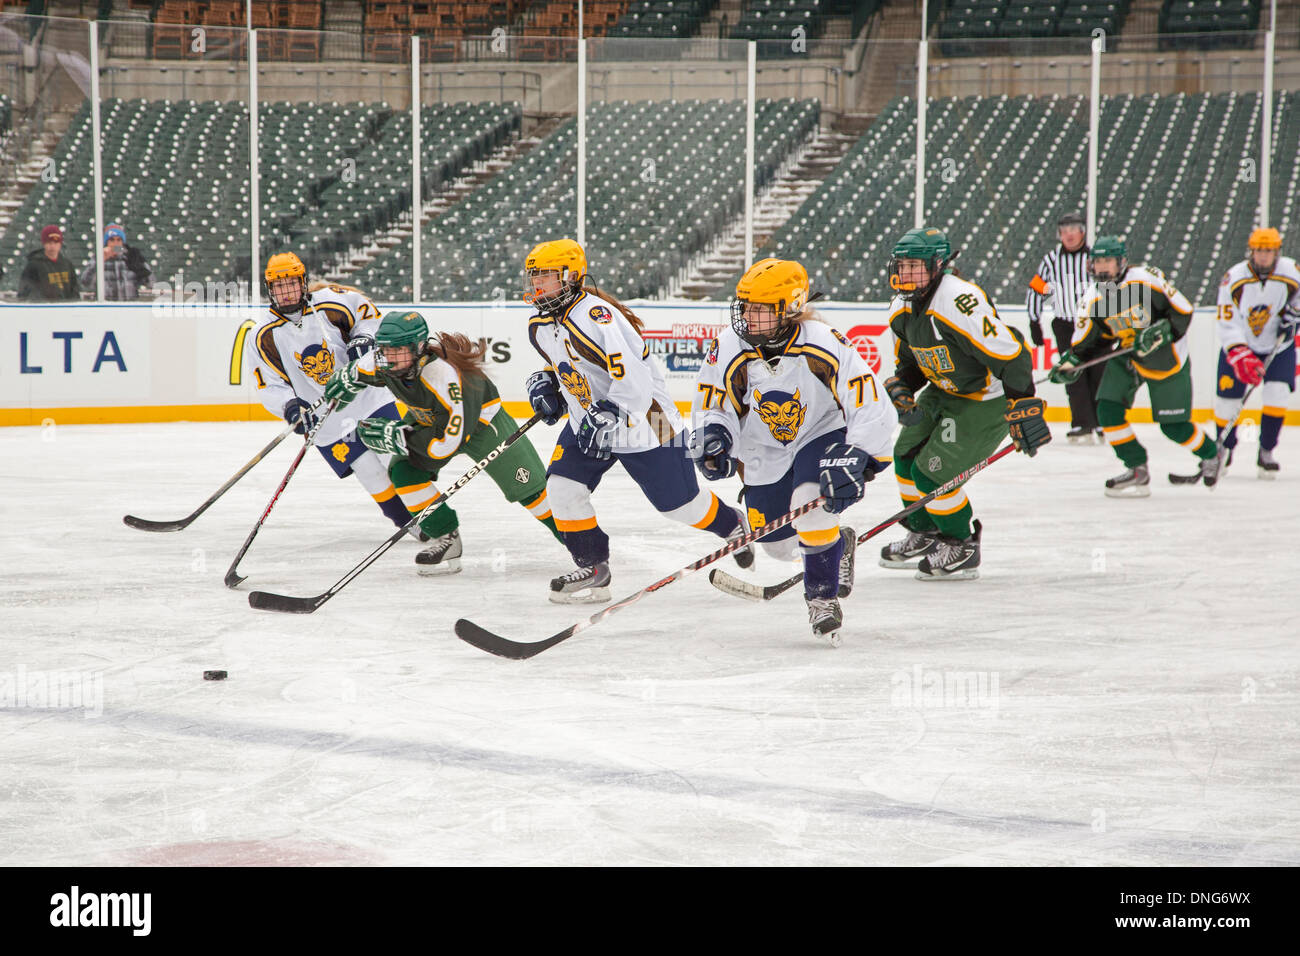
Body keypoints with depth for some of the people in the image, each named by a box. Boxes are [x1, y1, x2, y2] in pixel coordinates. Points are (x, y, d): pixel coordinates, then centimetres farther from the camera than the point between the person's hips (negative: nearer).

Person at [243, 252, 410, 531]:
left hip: (367, 396, 1)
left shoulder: (331, 302, -7)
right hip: (326, 421, -1)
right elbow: (269, 387, -7)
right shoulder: (263, 339, -7)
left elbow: (368, 314, 9)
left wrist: (363, 339, -10)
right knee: (372, 474, -5)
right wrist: (290, 407, -26)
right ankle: (408, 522, 11)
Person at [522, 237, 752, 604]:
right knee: (563, 485, -9)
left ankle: (732, 525, 33)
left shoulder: (595, 316, -27)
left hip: (642, 419, -8)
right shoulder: (540, 326, 2)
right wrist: (545, 383, 3)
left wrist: (609, 417, -37)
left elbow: (634, 378, -33)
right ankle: (592, 570, 2)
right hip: (588, 421, 8)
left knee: (678, 502, 2)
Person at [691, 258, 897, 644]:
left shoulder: (825, 346, -28)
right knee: (779, 544, 8)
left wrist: (854, 462, -36)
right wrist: (713, 436, -27)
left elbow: (874, 410, -26)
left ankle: (823, 597, -10)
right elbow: (712, 407, -4)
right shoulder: (727, 350, -18)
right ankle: (838, 545, 42)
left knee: (811, 505, -31)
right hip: (766, 453, 4)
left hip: (824, 436, -4)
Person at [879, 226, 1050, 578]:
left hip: (988, 398, -9)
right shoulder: (902, 309, 0)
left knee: (932, 471, -12)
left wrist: (1024, 411, -29)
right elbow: (909, 361, 16)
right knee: (907, 455, 13)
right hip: (944, 391, 9)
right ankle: (925, 534, 34)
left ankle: (963, 548, 7)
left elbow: (1011, 354, -30)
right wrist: (901, 391, -4)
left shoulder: (960, 302, -31)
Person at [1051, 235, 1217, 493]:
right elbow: (1083, 341, -4)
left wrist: (1162, 332, -29)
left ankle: (1210, 454, 29)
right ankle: (1137, 471, 1)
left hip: (1166, 357, -5)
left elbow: (1183, 311, -16)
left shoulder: (1147, 278, -22)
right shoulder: (1092, 298, -8)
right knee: (1108, 410, -12)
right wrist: (1070, 361, -21)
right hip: (1125, 357, 5)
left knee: (1174, 427, -2)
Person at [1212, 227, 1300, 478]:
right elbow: (1226, 325, -20)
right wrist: (1242, 357, -30)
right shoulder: (1233, 279, -20)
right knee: (1227, 398, -4)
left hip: (1278, 345, 1)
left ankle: (1266, 453, -1)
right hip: (1239, 345, -1)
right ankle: (1224, 448, 23)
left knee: (1278, 393, -17)